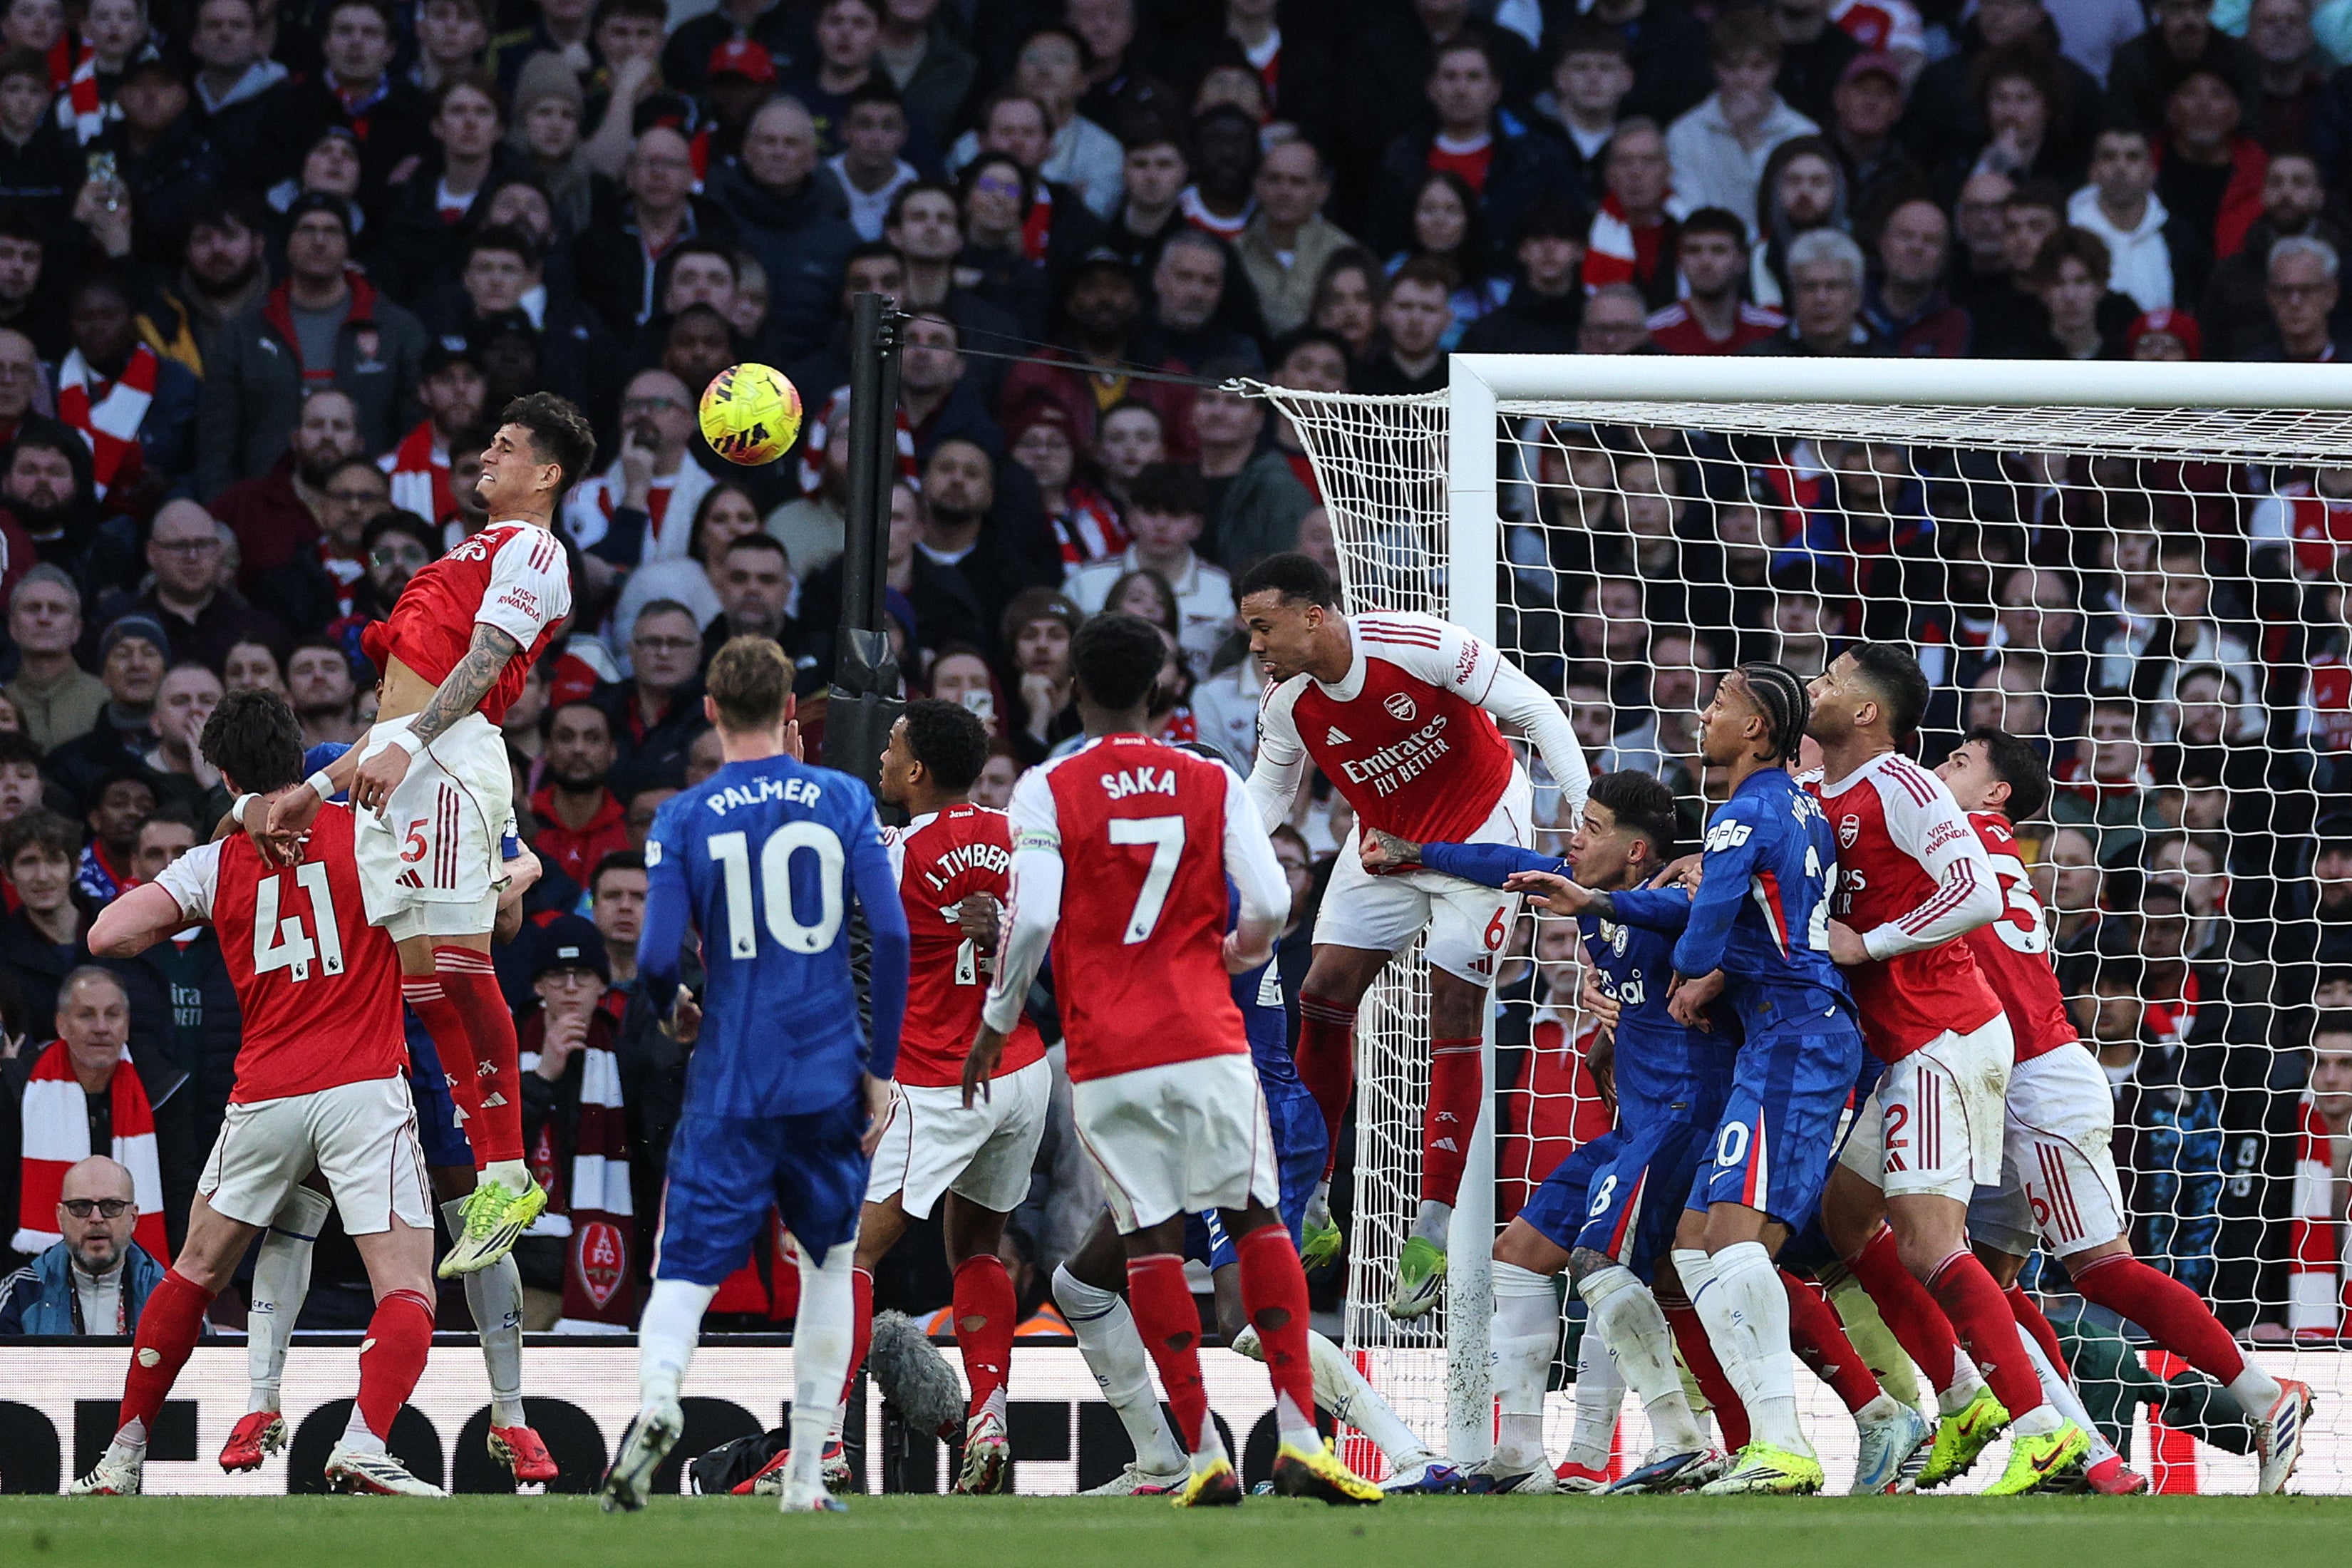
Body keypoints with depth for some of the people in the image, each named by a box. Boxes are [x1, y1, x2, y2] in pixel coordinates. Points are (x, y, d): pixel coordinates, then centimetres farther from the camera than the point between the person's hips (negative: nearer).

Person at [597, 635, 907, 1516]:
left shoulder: (683, 819, -3)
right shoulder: (844, 801, 1)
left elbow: (655, 959, -9)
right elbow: (891, 938, -3)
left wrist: (675, 1013, 14)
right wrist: (881, 1067, 5)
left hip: (732, 1081, -2)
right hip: (830, 1077, 2)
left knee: (685, 1269, -1)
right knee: (829, 1262, 18)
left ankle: (657, 1398, -33)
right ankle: (805, 1479, 16)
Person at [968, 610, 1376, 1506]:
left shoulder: (1046, 791, -1)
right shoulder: (1214, 783, 5)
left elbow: (1033, 919, -10)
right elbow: (1269, 904, -2)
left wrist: (995, 1026, 3)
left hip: (1106, 1058, -1)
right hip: (1208, 1042, 1)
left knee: (1151, 1242, 3)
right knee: (1256, 1221, 5)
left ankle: (1204, 1454, -1)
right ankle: (1299, 1438, -7)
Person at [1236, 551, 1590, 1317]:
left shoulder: (1417, 645, -27)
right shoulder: (1287, 704, -11)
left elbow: (1532, 708, -19)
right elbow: (1267, 793, 5)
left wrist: (1581, 809, -22)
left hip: (1478, 835, -5)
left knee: (1453, 1017, -8)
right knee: (1323, 993, -4)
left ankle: (1431, 1234, -5)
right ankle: (1308, 1215, 6)